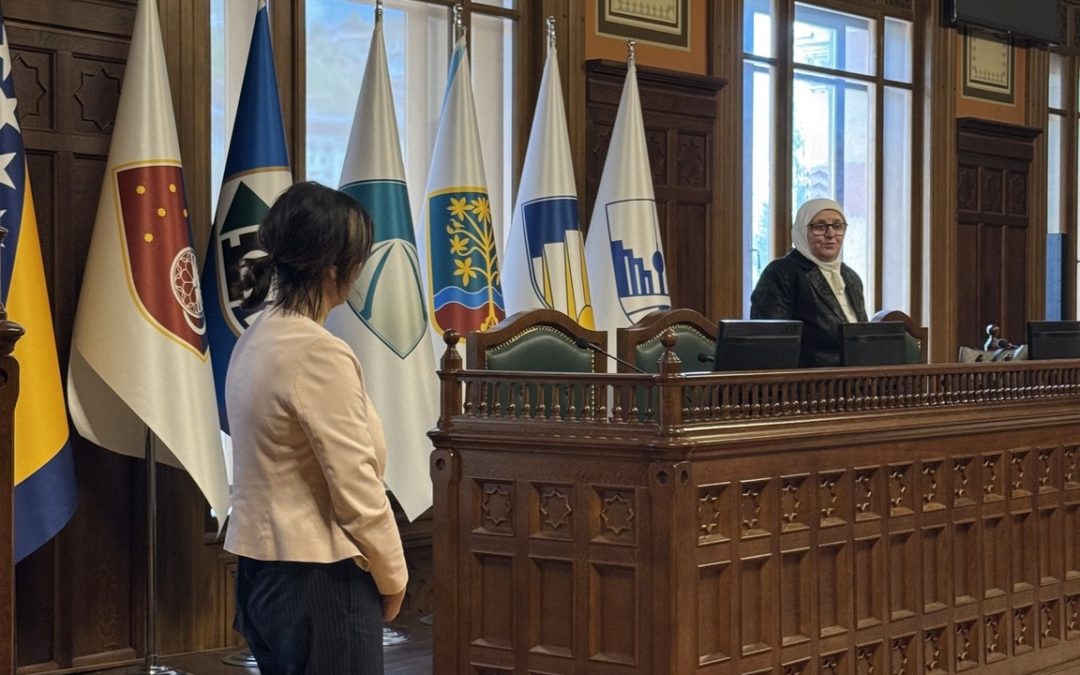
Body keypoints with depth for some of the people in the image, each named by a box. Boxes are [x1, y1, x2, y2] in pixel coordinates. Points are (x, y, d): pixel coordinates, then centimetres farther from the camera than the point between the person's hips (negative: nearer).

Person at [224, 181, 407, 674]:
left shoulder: (255, 343, 8)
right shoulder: (319, 354, -19)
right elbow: (357, 490, -18)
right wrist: (392, 578, -3)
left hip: (263, 569, 9)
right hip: (317, 581, -9)